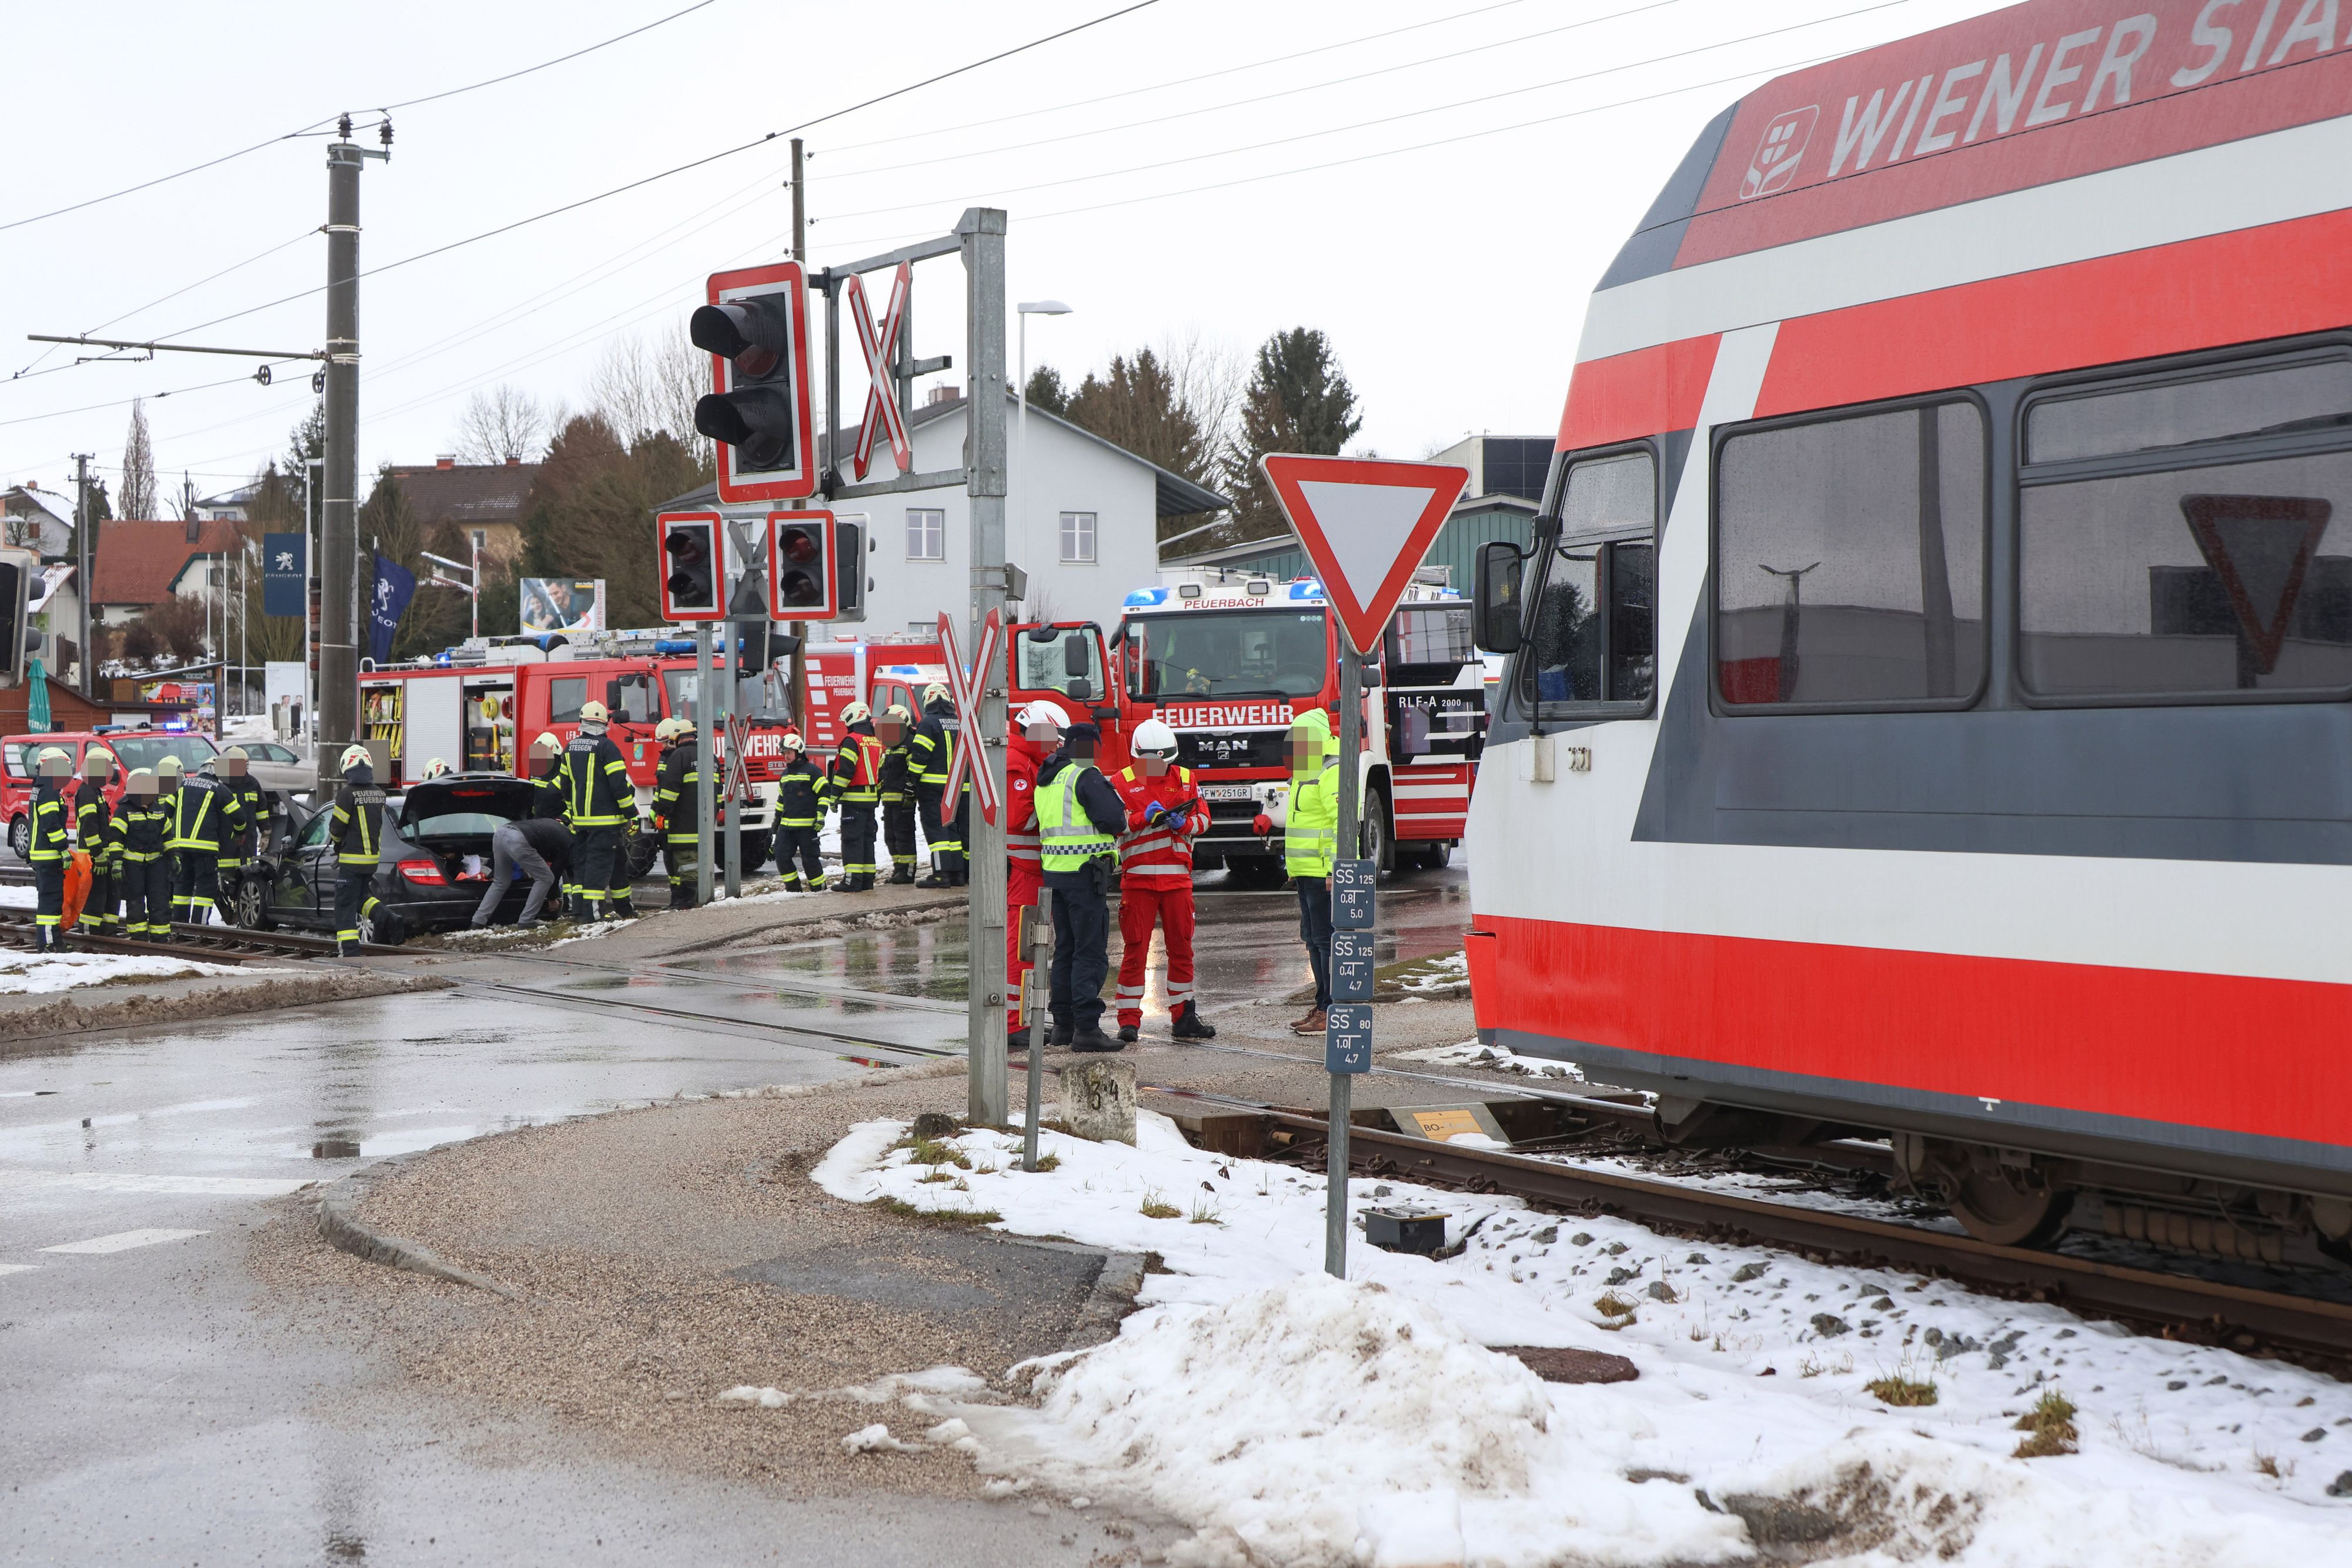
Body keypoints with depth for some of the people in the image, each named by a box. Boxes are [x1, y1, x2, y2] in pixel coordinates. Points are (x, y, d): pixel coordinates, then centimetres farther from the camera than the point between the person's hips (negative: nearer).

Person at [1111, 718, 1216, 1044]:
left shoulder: (1185, 779, 9)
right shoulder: (1123, 782, 0)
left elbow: (1203, 819, 9)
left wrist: (1183, 823, -12)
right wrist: (1143, 817, -22)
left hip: (1177, 876, 3)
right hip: (1138, 877, -3)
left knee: (1181, 948, 7)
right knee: (1135, 950, -3)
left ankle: (1184, 1017, 15)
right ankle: (1129, 1020, 0)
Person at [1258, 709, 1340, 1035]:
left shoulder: (1333, 772, -15)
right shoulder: (1307, 773, 19)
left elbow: (1343, 822, -21)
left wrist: (1336, 870, -25)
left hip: (1326, 873, -11)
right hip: (1308, 873, 11)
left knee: (1327, 940, -9)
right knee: (1313, 938, 14)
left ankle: (1334, 1011, -7)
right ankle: (1324, 1006, 21)